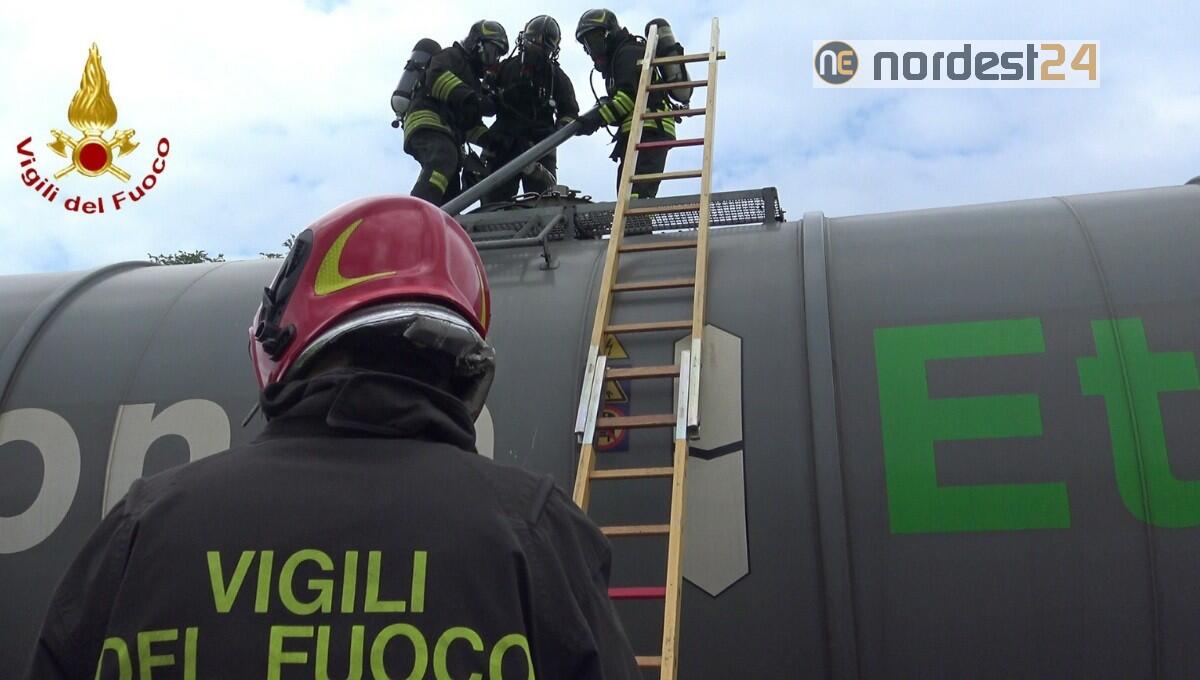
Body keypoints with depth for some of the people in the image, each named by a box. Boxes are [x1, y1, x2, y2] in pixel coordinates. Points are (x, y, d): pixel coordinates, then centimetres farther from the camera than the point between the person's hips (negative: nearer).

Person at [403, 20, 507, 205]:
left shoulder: (474, 82, 37)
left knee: (450, 196, 2)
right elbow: (436, 76, -13)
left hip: (449, 137, 10)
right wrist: (473, 98, -22)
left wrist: (492, 141, 14)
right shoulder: (452, 55, 11)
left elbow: (472, 125, 33)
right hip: (428, 122, -10)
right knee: (443, 161, -38)